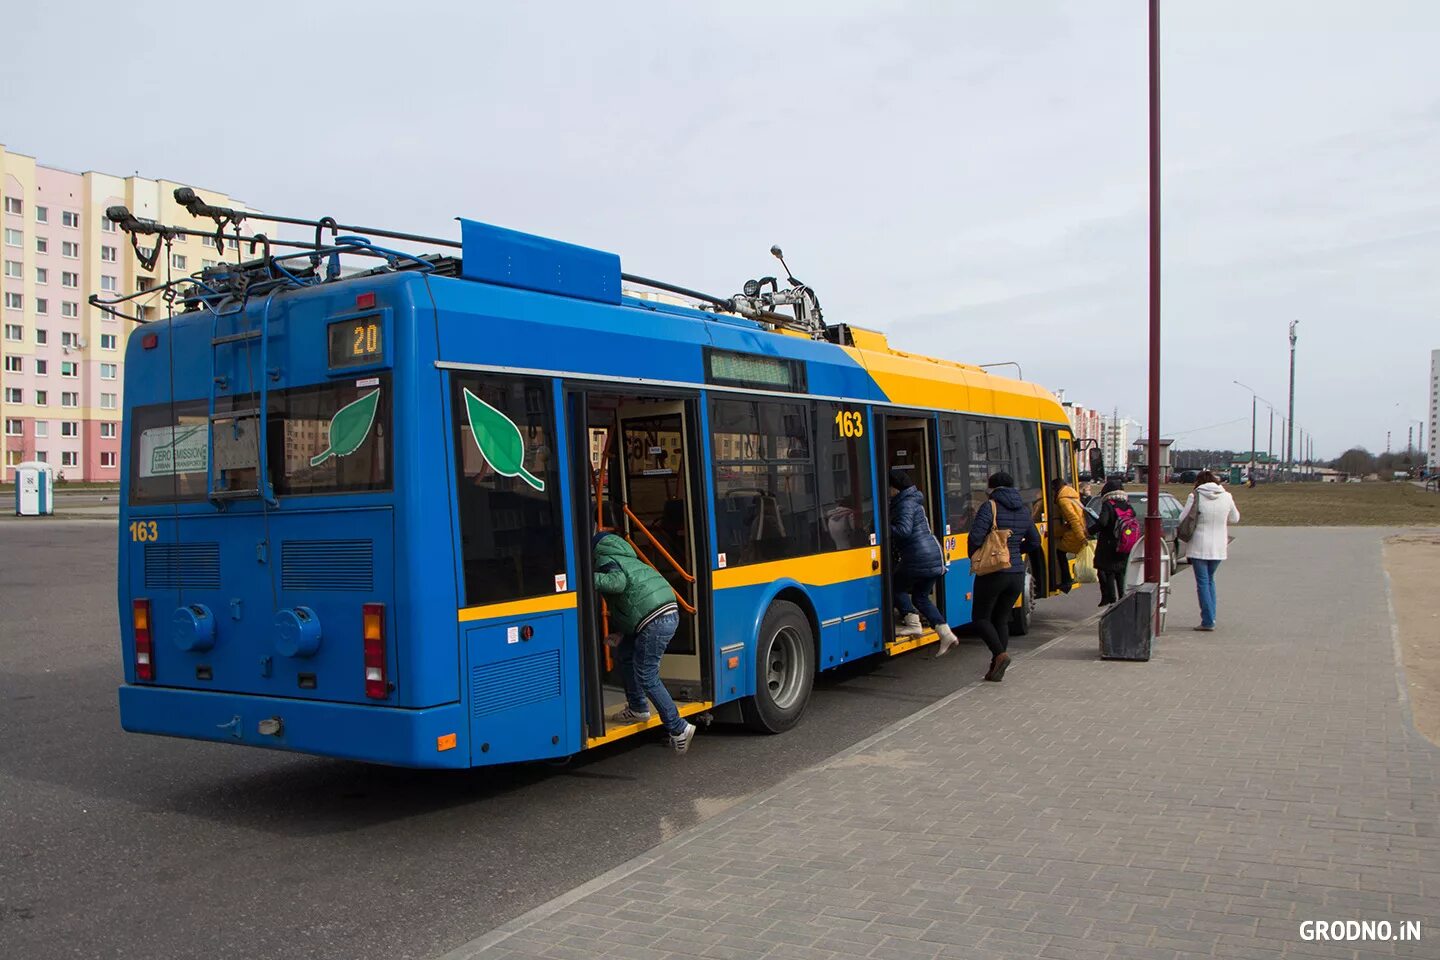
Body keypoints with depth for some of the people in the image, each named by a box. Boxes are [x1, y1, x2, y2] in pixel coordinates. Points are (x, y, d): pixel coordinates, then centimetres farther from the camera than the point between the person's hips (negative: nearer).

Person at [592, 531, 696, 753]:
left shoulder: (605, 561, -1)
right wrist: (620, 633, 23)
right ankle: (638, 709, 32)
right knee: (624, 653, 23)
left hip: (655, 621, -10)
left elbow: (618, 582, -25)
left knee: (646, 677, -2)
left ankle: (678, 728, 1)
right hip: (668, 612, 10)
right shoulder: (625, 559, 28)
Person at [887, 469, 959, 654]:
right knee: (921, 598, 16)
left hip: (918, 558, -10)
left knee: (897, 588, 8)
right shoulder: (913, 501, 20)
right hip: (933, 555, 10)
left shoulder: (906, 504, -12)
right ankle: (946, 635, 7)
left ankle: (913, 624, 0)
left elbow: (903, 530, -26)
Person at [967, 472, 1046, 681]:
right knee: (1001, 619, 15)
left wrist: (975, 556, -3)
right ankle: (996, 668, 11)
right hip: (1017, 574, 6)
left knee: (981, 617, 8)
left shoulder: (990, 507, -11)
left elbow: (976, 536, -21)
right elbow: (1034, 542, 16)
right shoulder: (1023, 511, 8)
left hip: (993, 573, -6)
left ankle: (1000, 654, -12)